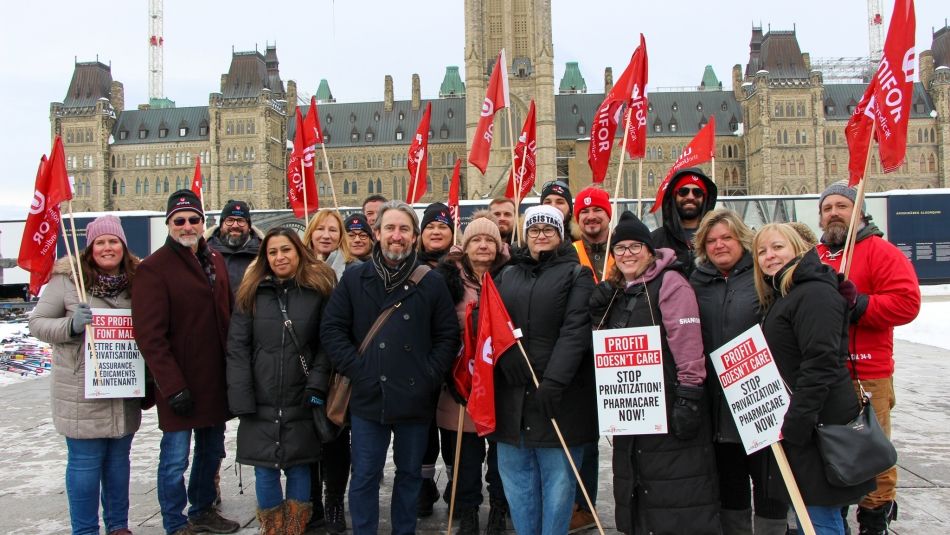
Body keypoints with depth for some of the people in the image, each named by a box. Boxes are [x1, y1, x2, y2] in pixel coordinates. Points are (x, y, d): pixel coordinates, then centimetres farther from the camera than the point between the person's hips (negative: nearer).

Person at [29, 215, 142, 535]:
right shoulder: (67, 278, -7)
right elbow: (37, 323, -3)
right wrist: (71, 325, -21)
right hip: (82, 390, -4)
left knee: (119, 458, 15)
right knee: (85, 462, 2)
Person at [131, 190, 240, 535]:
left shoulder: (215, 261, 10)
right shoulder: (153, 269, -12)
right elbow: (150, 335, -17)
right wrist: (173, 387, -20)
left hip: (216, 381, 7)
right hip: (180, 385, -7)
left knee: (212, 450, 19)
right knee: (175, 459, 3)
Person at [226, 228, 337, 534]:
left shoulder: (319, 290, 1)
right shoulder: (251, 292, 4)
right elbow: (237, 348, 0)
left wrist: (317, 385, -11)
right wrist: (241, 398, -8)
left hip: (301, 402, -1)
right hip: (261, 402, 1)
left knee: (299, 469, 9)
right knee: (265, 471, 7)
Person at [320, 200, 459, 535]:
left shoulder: (431, 283, 2)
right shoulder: (354, 279, 3)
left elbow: (448, 336, 3)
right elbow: (332, 329, 1)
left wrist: (429, 376, -7)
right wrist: (356, 369, -9)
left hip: (416, 400, 1)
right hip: (367, 398, 0)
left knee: (410, 474, 15)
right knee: (364, 477, 8)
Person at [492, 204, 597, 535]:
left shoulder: (576, 275, 3)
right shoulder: (507, 276, 16)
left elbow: (576, 330, -9)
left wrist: (554, 380, -20)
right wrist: (506, 358, -13)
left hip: (558, 394, -4)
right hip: (512, 393, 4)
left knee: (557, 477, 3)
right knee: (516, 475, 10)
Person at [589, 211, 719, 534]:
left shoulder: (669, 282, -8)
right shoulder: (617, 291, 15)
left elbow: (687, 342, -16)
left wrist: (689, 395, -21)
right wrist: (599, 307, 4)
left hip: (669, 405, -8)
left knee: (677, 494, -4)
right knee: (637, 494, 15)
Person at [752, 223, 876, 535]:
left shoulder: (815, 293, -15)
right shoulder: (781, 296, 17)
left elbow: (821, 364, -22)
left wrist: (795, 424, -22)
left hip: (818, 426, -10)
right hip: (797, 426, 10)